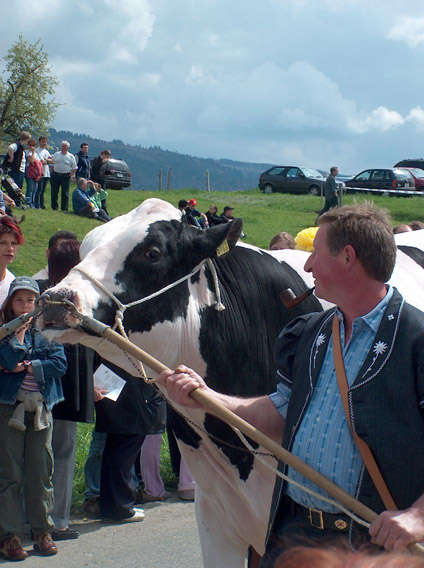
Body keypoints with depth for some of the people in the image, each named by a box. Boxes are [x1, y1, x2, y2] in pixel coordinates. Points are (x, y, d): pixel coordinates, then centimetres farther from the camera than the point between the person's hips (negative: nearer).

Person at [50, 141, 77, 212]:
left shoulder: (71, 156, 4)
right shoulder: (56, 154, 10)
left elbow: (74, 168, 5)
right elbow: (52, 165, 15)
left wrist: (70, 175, -4)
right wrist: (53, 173, 4)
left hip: (65, 176, -2)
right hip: (55, 175, 2)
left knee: (65, 193, -2)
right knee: (54, 192, 3)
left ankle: (64, 209, 3)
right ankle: (54, 207, 12)